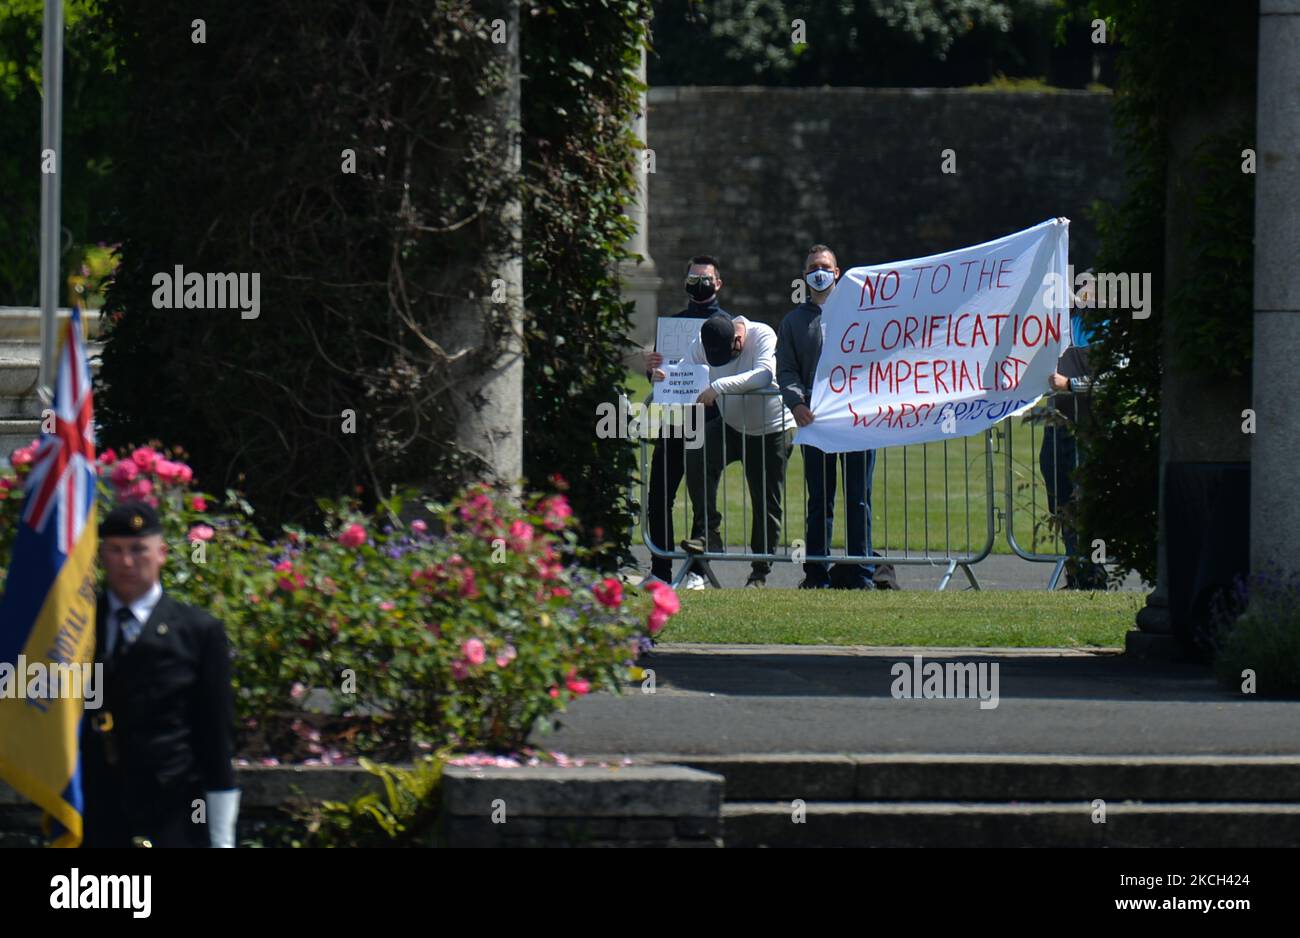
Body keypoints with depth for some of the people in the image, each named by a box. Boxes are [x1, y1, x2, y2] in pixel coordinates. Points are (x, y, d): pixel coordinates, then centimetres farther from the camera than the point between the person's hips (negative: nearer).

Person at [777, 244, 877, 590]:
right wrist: (796, 402, -8)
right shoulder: (794, 321, 16)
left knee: (858, 498, 0)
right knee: (819, 501, 3)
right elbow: (786, 369, 11)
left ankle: (860, 573, 3)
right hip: (815, 418, 1)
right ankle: (816, 573, 6)